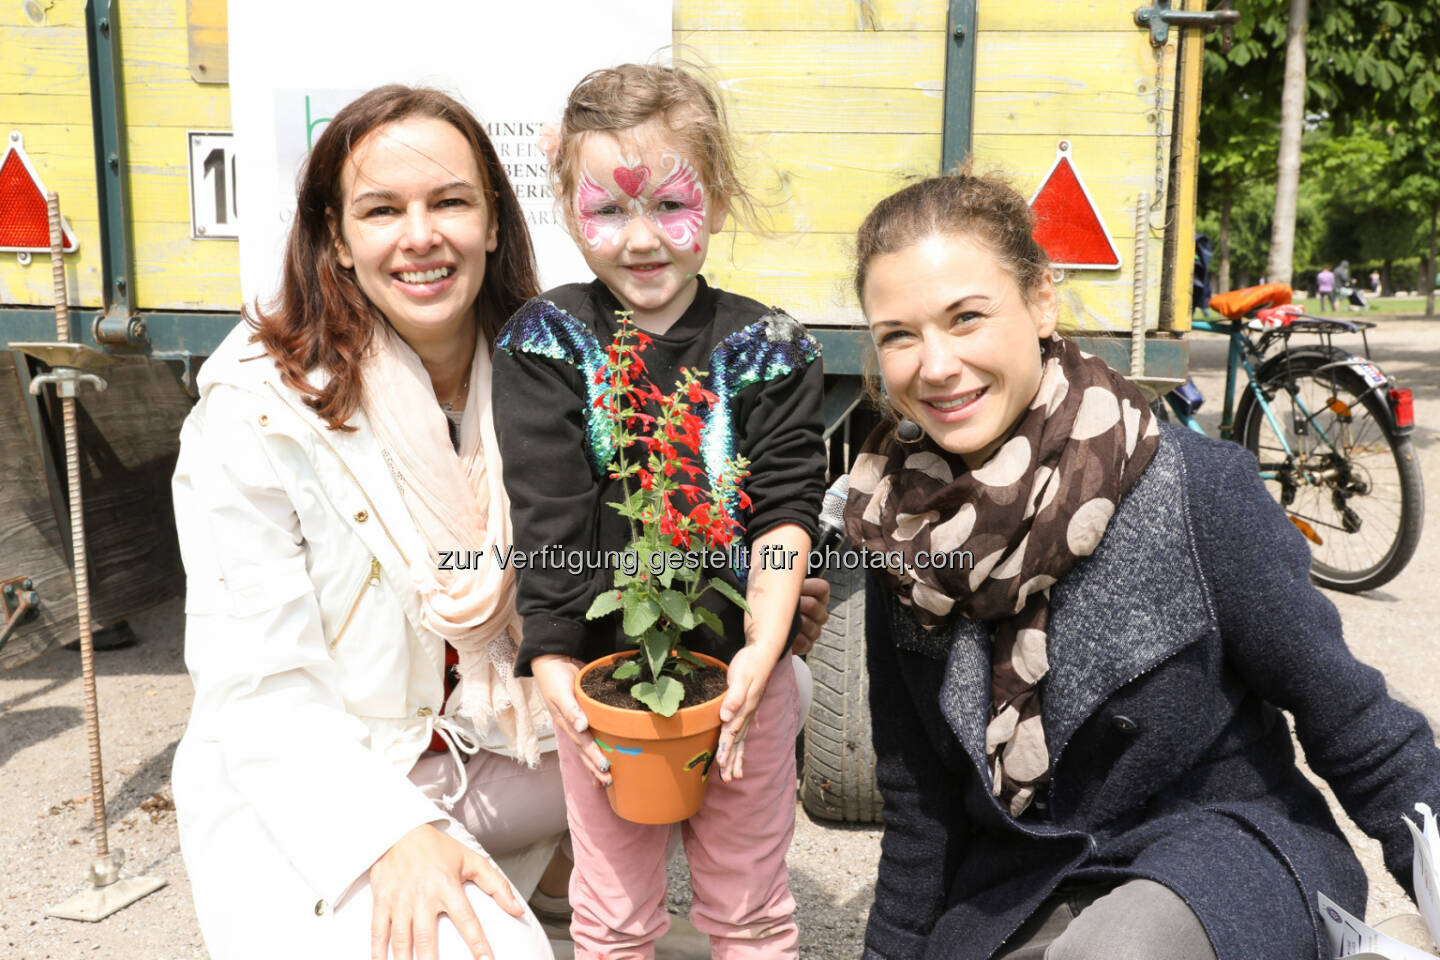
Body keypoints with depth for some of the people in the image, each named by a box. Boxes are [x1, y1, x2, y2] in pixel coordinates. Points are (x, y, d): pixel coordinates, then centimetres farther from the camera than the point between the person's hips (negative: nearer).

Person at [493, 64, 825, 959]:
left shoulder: (766, 348, -3)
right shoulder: (548, 342, -3)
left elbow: (786, 507, -7)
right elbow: (544, 517, -8)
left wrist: (761, 650, -18)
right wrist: (553, 662, -14)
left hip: (739, 671, 0)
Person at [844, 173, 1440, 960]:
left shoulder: (1194, 487, -19)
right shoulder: (900, 533, -7)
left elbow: (1356, 732, -8)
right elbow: (918, 805, 3)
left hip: (1223, 844, -2)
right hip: (1014, 893, 3)